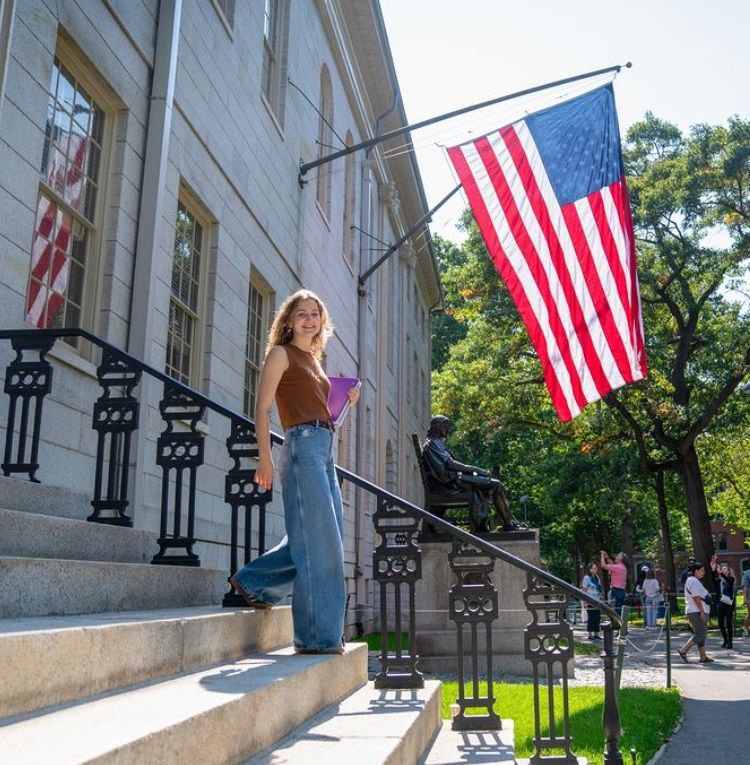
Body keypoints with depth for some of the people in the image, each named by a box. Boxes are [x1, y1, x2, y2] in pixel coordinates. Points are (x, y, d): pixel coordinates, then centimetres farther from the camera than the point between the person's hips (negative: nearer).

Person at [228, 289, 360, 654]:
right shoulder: (281, 353, 1)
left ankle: (253, 582, 23)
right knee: (317, 541, -9)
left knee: (326, 538, 10)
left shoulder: (313, 359, 24)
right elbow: (262, 408, -7)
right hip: (303, 445, -9)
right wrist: (265, 456, -16)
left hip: (325, 447, 9)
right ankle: (317, 636, -2)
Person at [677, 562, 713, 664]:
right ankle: (683, 651, -9)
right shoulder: (694, 581, -14)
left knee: (701, 634, 11)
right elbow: (696, 597, -21)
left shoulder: (691, 580, 19)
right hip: (697, 612, -11)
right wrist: (702, 611, -22)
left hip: (694, 612, 11)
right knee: (700, 634, -10)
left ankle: (703, 657, 13)